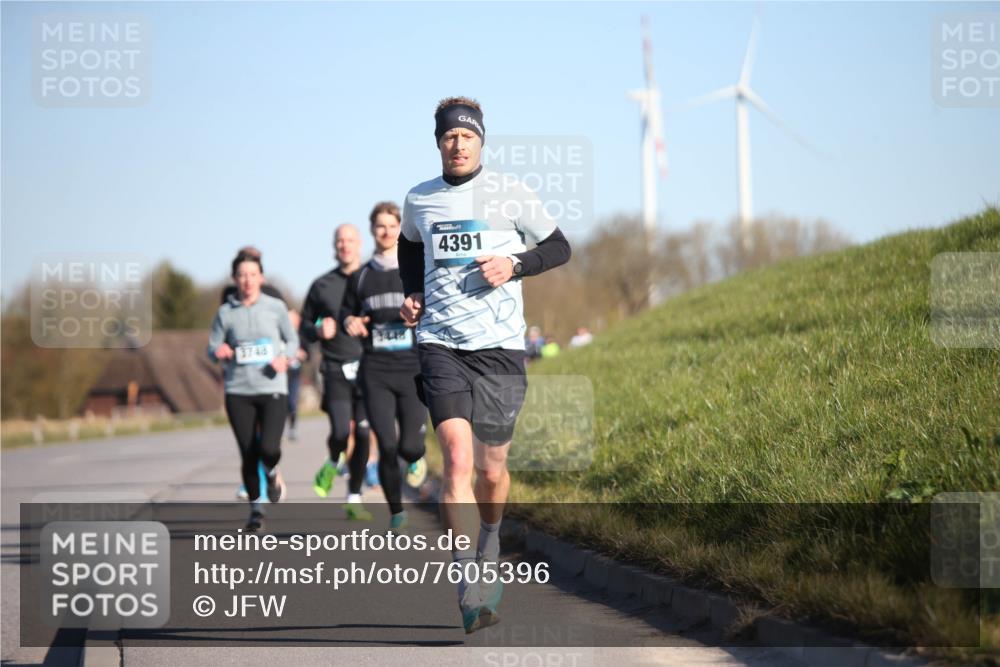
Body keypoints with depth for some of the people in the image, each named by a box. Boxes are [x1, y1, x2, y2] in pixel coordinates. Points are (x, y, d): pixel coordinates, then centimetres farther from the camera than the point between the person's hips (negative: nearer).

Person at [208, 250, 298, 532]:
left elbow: (292, 340, 13)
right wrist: (219, 351, -14)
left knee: (269, 448, -18)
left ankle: (272, 474, 19)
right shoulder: (226, 312, 4)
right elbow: (212, 347, 9)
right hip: (239, 392, 1)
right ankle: (255, 508, 19)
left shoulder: (275, 307, 3)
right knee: (248, 454, 1)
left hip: (272, 389, -1)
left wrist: (285, 358, -8)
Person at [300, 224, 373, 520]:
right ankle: (332, 465, 20)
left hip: (368, 368, 1)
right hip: (337, 370, -1)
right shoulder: (322, 285, 7)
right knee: (340, 432, -14)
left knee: (362, 435, 0)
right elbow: (304, 326, 16)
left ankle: (354, 498, 12)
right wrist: (318, 331, -7)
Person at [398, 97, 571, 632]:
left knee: (491, 470, 6)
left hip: (500, 347, 0)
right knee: (457, 455, -18)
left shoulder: (510, 195, 2)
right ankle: (470, 591, -20)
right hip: (439, 344, 0)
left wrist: (515, 264, -7)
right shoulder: (418, 200, 10)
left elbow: (559, 247, 10)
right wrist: (412, 293, 14)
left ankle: (490, 539, 41)